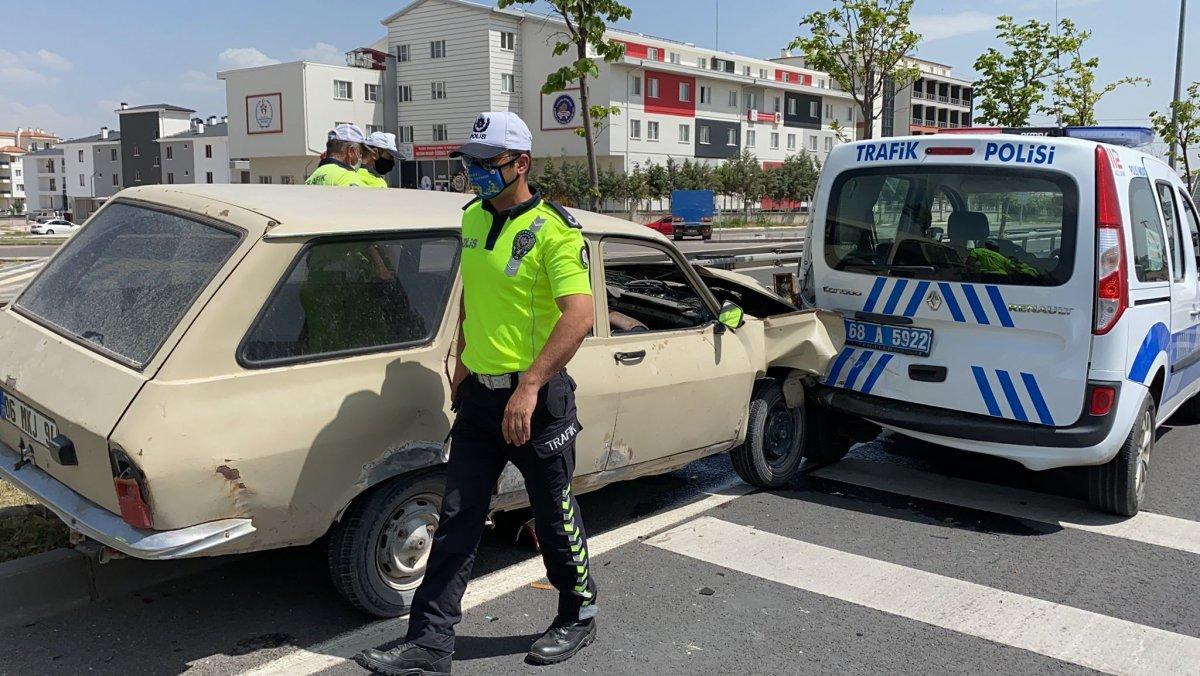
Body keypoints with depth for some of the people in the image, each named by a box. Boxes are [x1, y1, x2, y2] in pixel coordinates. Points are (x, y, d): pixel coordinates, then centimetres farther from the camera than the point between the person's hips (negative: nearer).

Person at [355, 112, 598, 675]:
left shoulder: (554, 230, -14)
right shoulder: (472, 218, 9)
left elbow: (579, 316, -24)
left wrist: (529, 387, -30)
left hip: (538, 399, -6)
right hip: (477, 396, 7)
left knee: (554, 517, 9)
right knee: (456, 520, 8)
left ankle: (578, 617, 32)